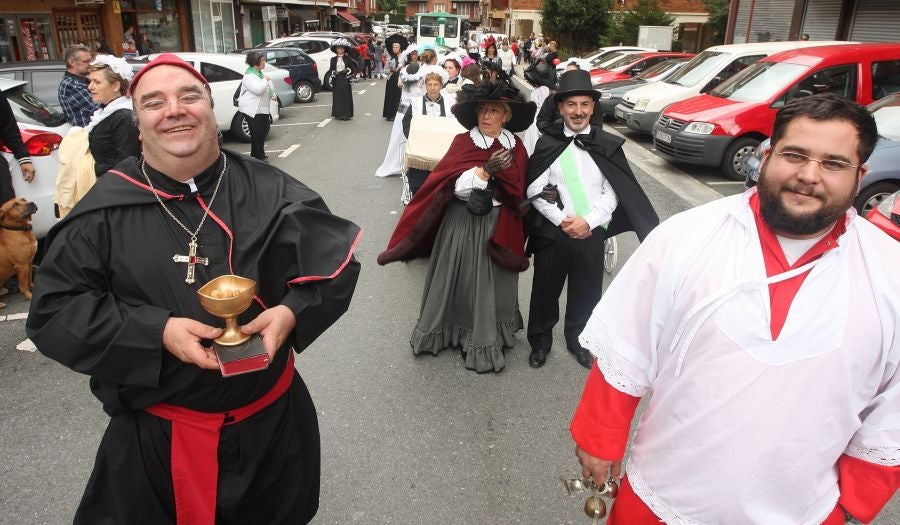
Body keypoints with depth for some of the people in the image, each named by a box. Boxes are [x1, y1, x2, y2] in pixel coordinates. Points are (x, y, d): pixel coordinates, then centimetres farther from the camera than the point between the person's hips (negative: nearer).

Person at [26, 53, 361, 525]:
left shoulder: (271, 193, -8)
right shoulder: (103, 212, -9)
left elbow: (334, 261, -6)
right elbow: (53, 310, -8)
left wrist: (292, 312, -26)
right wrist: (156, 332, -23)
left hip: (273, 418, 1)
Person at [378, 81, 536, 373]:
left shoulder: (516, 147, 0)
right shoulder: (462, 142, -5)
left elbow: (517, 192, -5)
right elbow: (458, 188, -15)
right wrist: (485, 171, -27)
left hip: (498, 226, 1)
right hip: (462, 223, -1)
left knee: (490, 283, 9)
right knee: (456, 280, 10)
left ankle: (486, 340, 24)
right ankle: (443, 330, 28)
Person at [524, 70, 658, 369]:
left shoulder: (608, 145, 1)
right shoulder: (547, 145, -2)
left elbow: (613, 192, -2)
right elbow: (535, 190, -5)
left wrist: (588, 221, -14)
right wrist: (563, 220, -13)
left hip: (592, 232, 1)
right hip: (553, 231, -1)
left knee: (587, 290, 12)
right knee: (546, 288, 10)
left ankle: (578, 340, 34)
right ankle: (540, 341, 31)